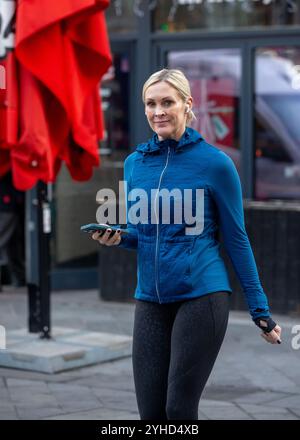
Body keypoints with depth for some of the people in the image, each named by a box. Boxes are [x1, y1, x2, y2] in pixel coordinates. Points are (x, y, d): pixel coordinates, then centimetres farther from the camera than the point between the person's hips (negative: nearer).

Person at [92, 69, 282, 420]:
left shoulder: (214, 163, -7)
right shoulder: (135, 163, 7)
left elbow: (236, 239, -2)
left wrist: (260, 310, -1)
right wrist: (117, 237, -6)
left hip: (201, 296, -5)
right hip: (150, 300, 5)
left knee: (179, 410, -4)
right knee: (150, 412, 4)